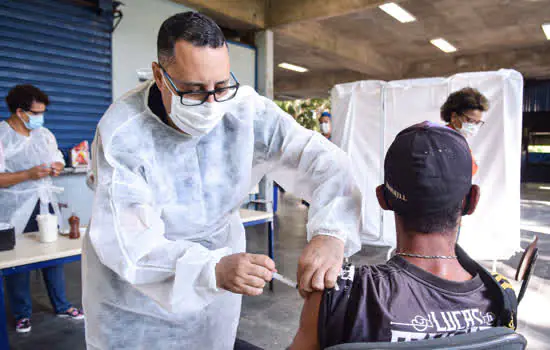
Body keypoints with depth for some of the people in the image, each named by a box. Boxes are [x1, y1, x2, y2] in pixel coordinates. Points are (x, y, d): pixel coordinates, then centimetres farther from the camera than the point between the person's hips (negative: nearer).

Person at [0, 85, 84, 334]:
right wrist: (28, 174, -23)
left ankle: (61, 306, 26)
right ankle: (22, 313, 25)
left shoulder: (44, 134, 8)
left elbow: (58, 161, 19)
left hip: (45, 203, 5)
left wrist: (56, 167, -3)